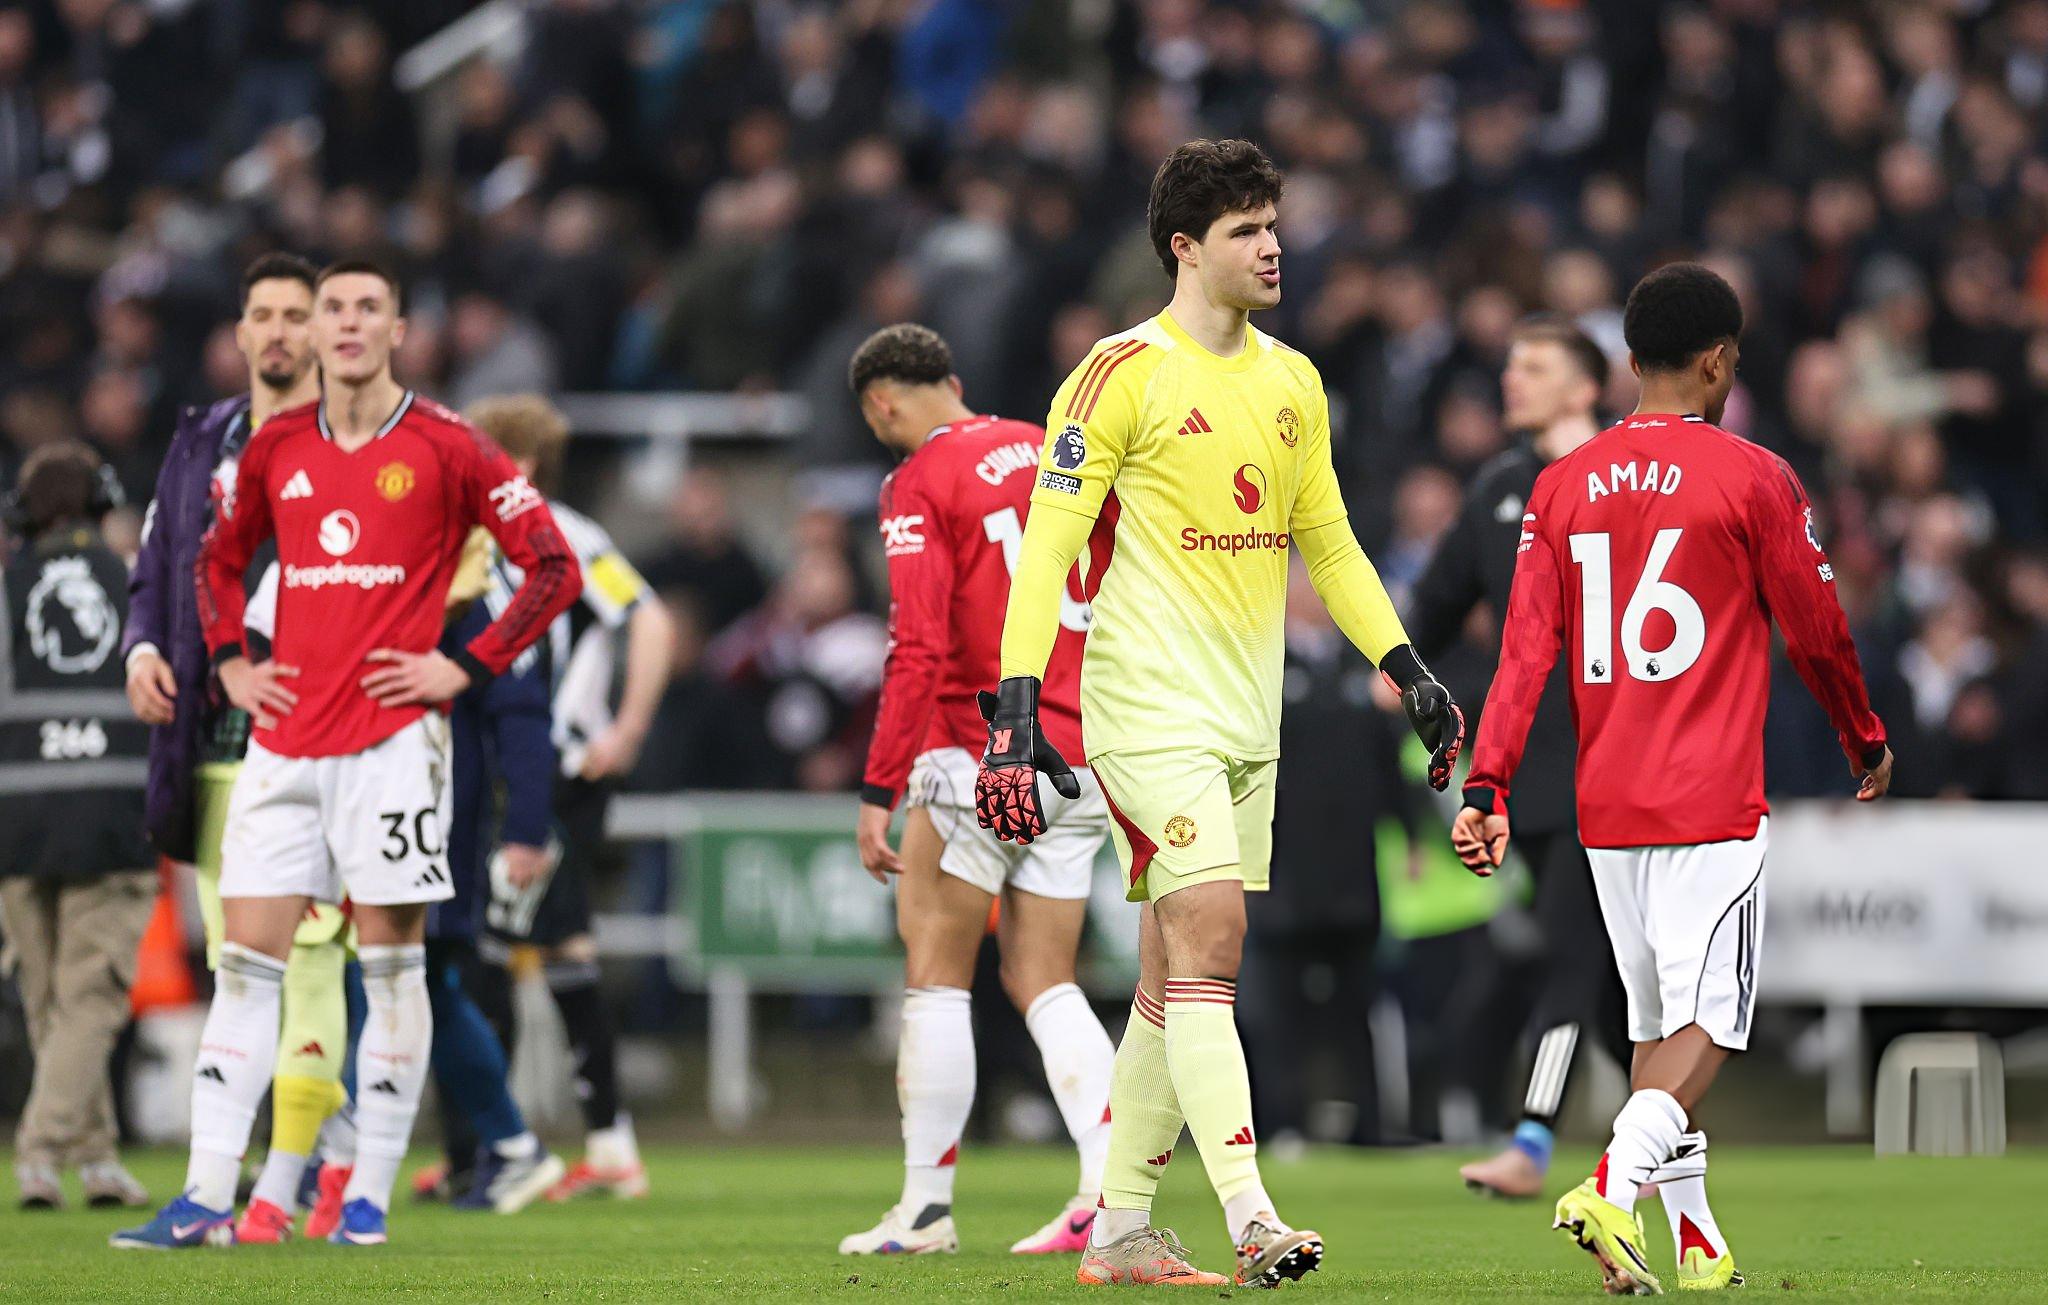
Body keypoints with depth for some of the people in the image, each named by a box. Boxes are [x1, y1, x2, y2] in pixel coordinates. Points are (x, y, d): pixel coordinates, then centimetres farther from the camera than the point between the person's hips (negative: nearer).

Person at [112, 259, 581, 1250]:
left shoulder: (444, 447, -2)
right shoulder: (276, 448, 10)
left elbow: (554, 568, -1)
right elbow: (219, 558, 27)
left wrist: (465, 666, -6)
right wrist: (229, 663, 13)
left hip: (391, 737, -4)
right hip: (285, 739, 4)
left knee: (390, 960, -1)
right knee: (247, 960, -1)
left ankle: (370, 1196, 5)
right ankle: (205, 1198, -3)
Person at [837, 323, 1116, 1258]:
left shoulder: (920, 485, -7)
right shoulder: (1045, 452, 13)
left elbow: (919, 653, -17)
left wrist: (879, 793, -16)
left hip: (985, 755, -6)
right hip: (1082, 760, 6)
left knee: (935, 975, 3)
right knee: (1042, 982, 9)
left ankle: (927, 1205, 3)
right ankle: (1109, 1188, -6)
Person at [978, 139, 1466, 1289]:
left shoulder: (1292, 382, 13)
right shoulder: (1125, 375, -8)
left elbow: (1328, 543, 22)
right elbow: (1046, 548, -10)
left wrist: (1408, 668, 14)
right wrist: (1017, 707, -18)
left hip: (1247, 718, 7)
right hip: (1150, 707, -7)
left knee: (1174, 977, 8)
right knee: (1209, 936, -17)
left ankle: (1120, 1233, 14)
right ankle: (1251, 1219, -24)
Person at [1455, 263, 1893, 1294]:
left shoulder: (1563, 485, 7)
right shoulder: (1754, 480, -6)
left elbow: (1525, 648, 1)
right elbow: (1818, 635, 1)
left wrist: (1486, 790, -1)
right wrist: (1867, 742, 18)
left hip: (1605, 810, 5)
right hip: (1712, 804, -5)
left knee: (1658, 1025, 13)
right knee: (1707, 1023, -6)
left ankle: (1695, 1242, 13)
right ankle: (1614, 1186, -28)